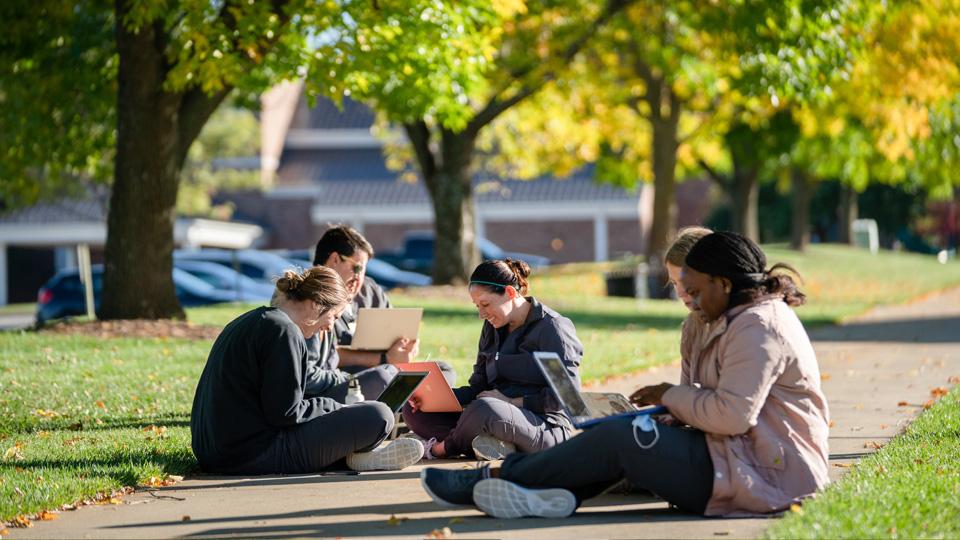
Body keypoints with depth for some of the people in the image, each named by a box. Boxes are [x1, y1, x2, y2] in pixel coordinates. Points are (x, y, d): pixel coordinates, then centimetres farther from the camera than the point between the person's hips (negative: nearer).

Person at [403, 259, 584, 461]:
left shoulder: (552, 328, -6)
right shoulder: (492, 329, 17)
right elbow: (478, 387, 16)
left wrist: (512, 401, -15)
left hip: (547, 427, -8)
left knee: (485, 409, -41)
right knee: (414, 410, -4)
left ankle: (441, 448, -11)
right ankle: (492, 445, -24)